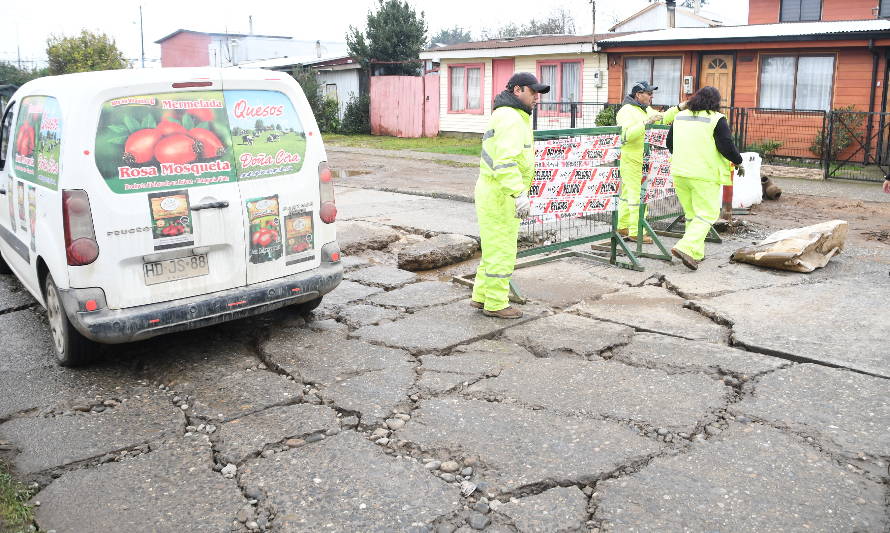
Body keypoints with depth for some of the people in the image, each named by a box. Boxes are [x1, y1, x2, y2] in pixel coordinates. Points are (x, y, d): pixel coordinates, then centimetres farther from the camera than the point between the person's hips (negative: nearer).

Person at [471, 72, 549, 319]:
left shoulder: (504, 115, 18)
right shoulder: (511, 118, -16)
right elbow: (506, 161, -28)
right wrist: (520, 194, -34)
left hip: (492, 191, 10)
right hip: (500, 195, -10)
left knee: (494, 248, 17)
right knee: (501, 251, -2)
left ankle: (481, 296, 26)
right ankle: (496, 304, 7)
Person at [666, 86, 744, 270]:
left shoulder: (679, 117, 11)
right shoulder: (716, 119, -8)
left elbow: (669, 143, 19)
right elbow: (727, 146, -11)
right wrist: (738, 162, 6)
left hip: (680, 172, 6)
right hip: (705, 175, -6)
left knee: (691, 213, 16)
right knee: (706, 215, -2)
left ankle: (696, 252, 19)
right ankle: (687, 248, -18)